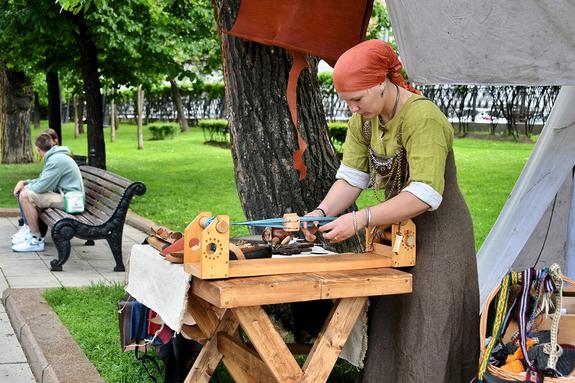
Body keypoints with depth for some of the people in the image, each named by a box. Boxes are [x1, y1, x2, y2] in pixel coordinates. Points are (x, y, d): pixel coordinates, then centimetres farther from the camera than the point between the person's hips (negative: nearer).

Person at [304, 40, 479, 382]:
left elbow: (425, 195, -32)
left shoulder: (423, 119, -26)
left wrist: (360, 220, -34)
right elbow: (352, 177, -3)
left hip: (439, 235, -7)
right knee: (386, 327, 11)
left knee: (425, 338, -5)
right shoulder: (364, 119, 0)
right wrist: (322, 213, -21)